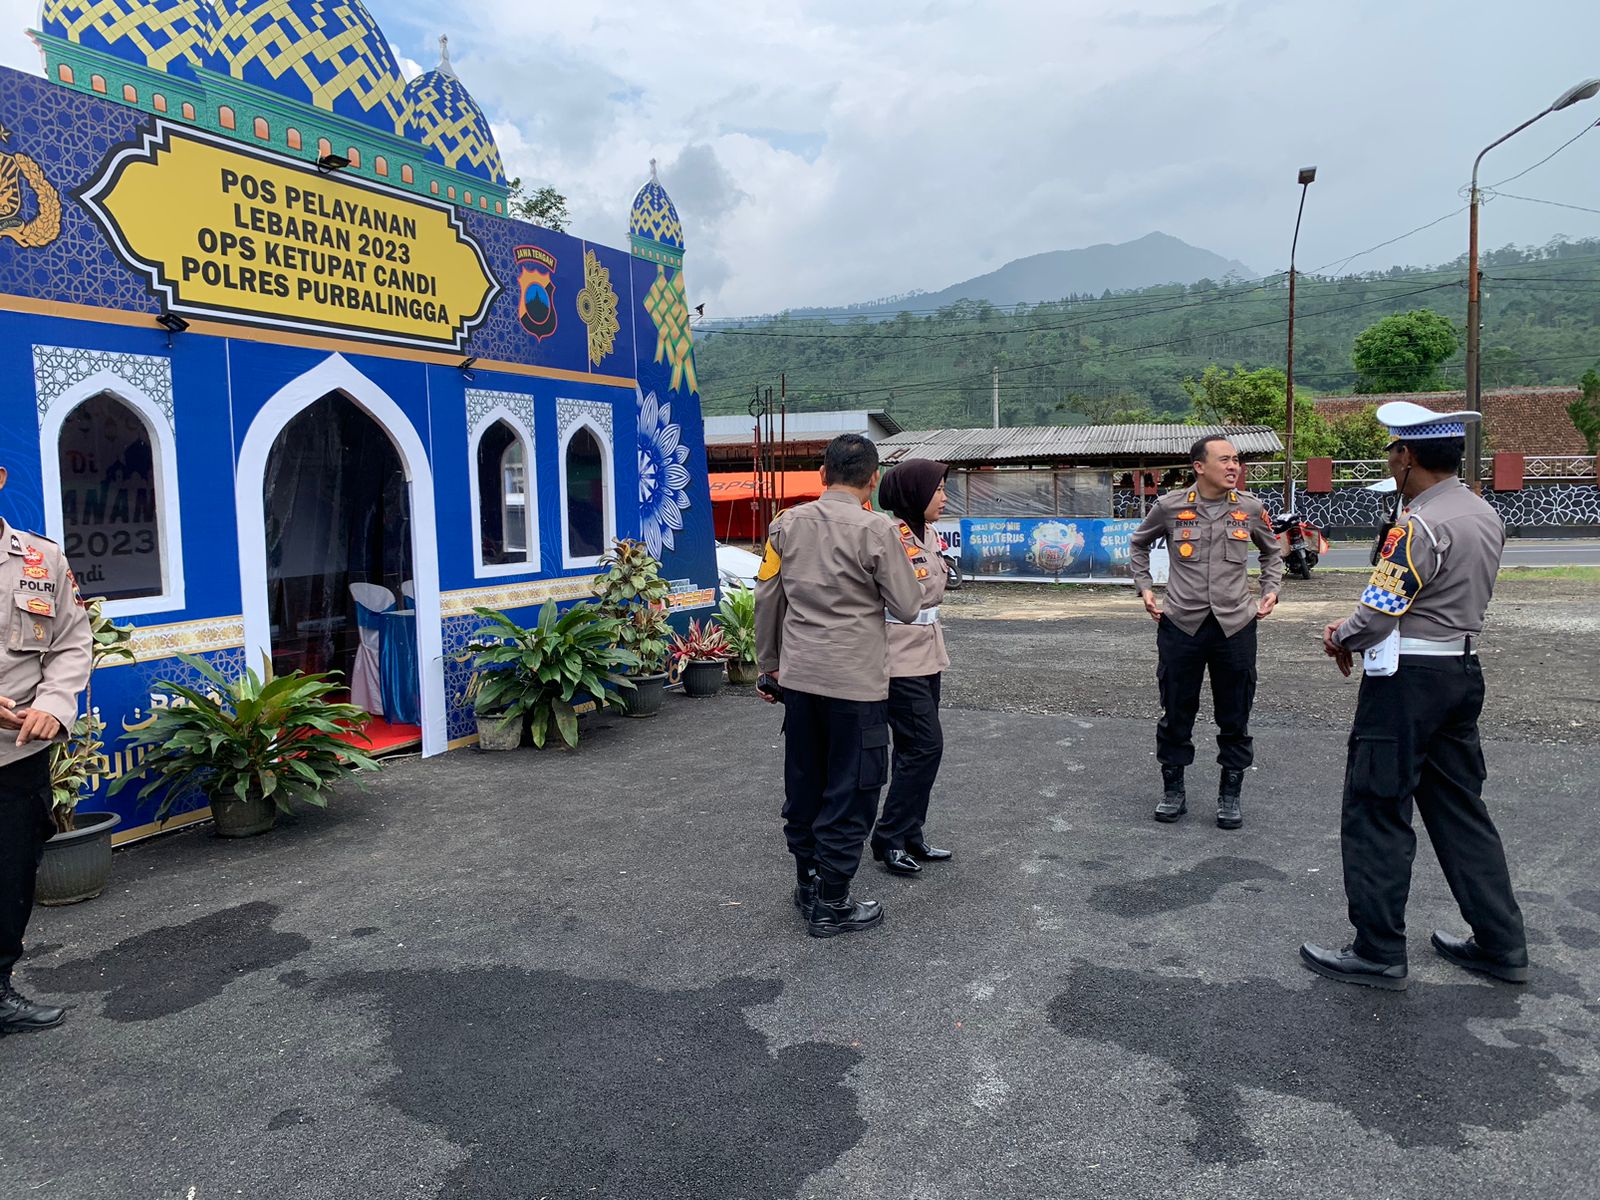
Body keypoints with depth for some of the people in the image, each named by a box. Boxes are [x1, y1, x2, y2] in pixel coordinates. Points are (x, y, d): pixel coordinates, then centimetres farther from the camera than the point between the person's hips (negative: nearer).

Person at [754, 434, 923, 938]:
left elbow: (767, 599, 8)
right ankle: (831, 904, 14)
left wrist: (769, 665, 18)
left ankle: (808, 879, 32)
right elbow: (907, 607, -7)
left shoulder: (787, 523, 2)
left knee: (803, 783, 17)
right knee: (850, 792, 6)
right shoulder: (876, 530, -12)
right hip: (855, 682, -5)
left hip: (798, 676, 5)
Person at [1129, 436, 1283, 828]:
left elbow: (1272, 551, 20)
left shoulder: (1251, 508, 1)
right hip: (1181, 624, -1)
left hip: (1235, 625, 1)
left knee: (1235, 718, 8)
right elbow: (1139, 545, 15)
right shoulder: (1170, 507, -3)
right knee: (1176, 713, 8)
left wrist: (1271, 590, 8)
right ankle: (1173, 790, 24)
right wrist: (1145, 587, 6)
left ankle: (1230, 794, 23)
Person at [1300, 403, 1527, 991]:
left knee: (1375, 813, 1)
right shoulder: (1485, 516, 10)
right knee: (1460, 808, 18)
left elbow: (1379, 612, -22)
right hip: (1463, 671, 9)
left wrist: (1342, 639, 0)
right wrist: (1355, 631, 8)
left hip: (1408, 679, -9)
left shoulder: (1420, 525, -20)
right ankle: (1500, 944, 27)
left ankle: (1378, 954, 10)